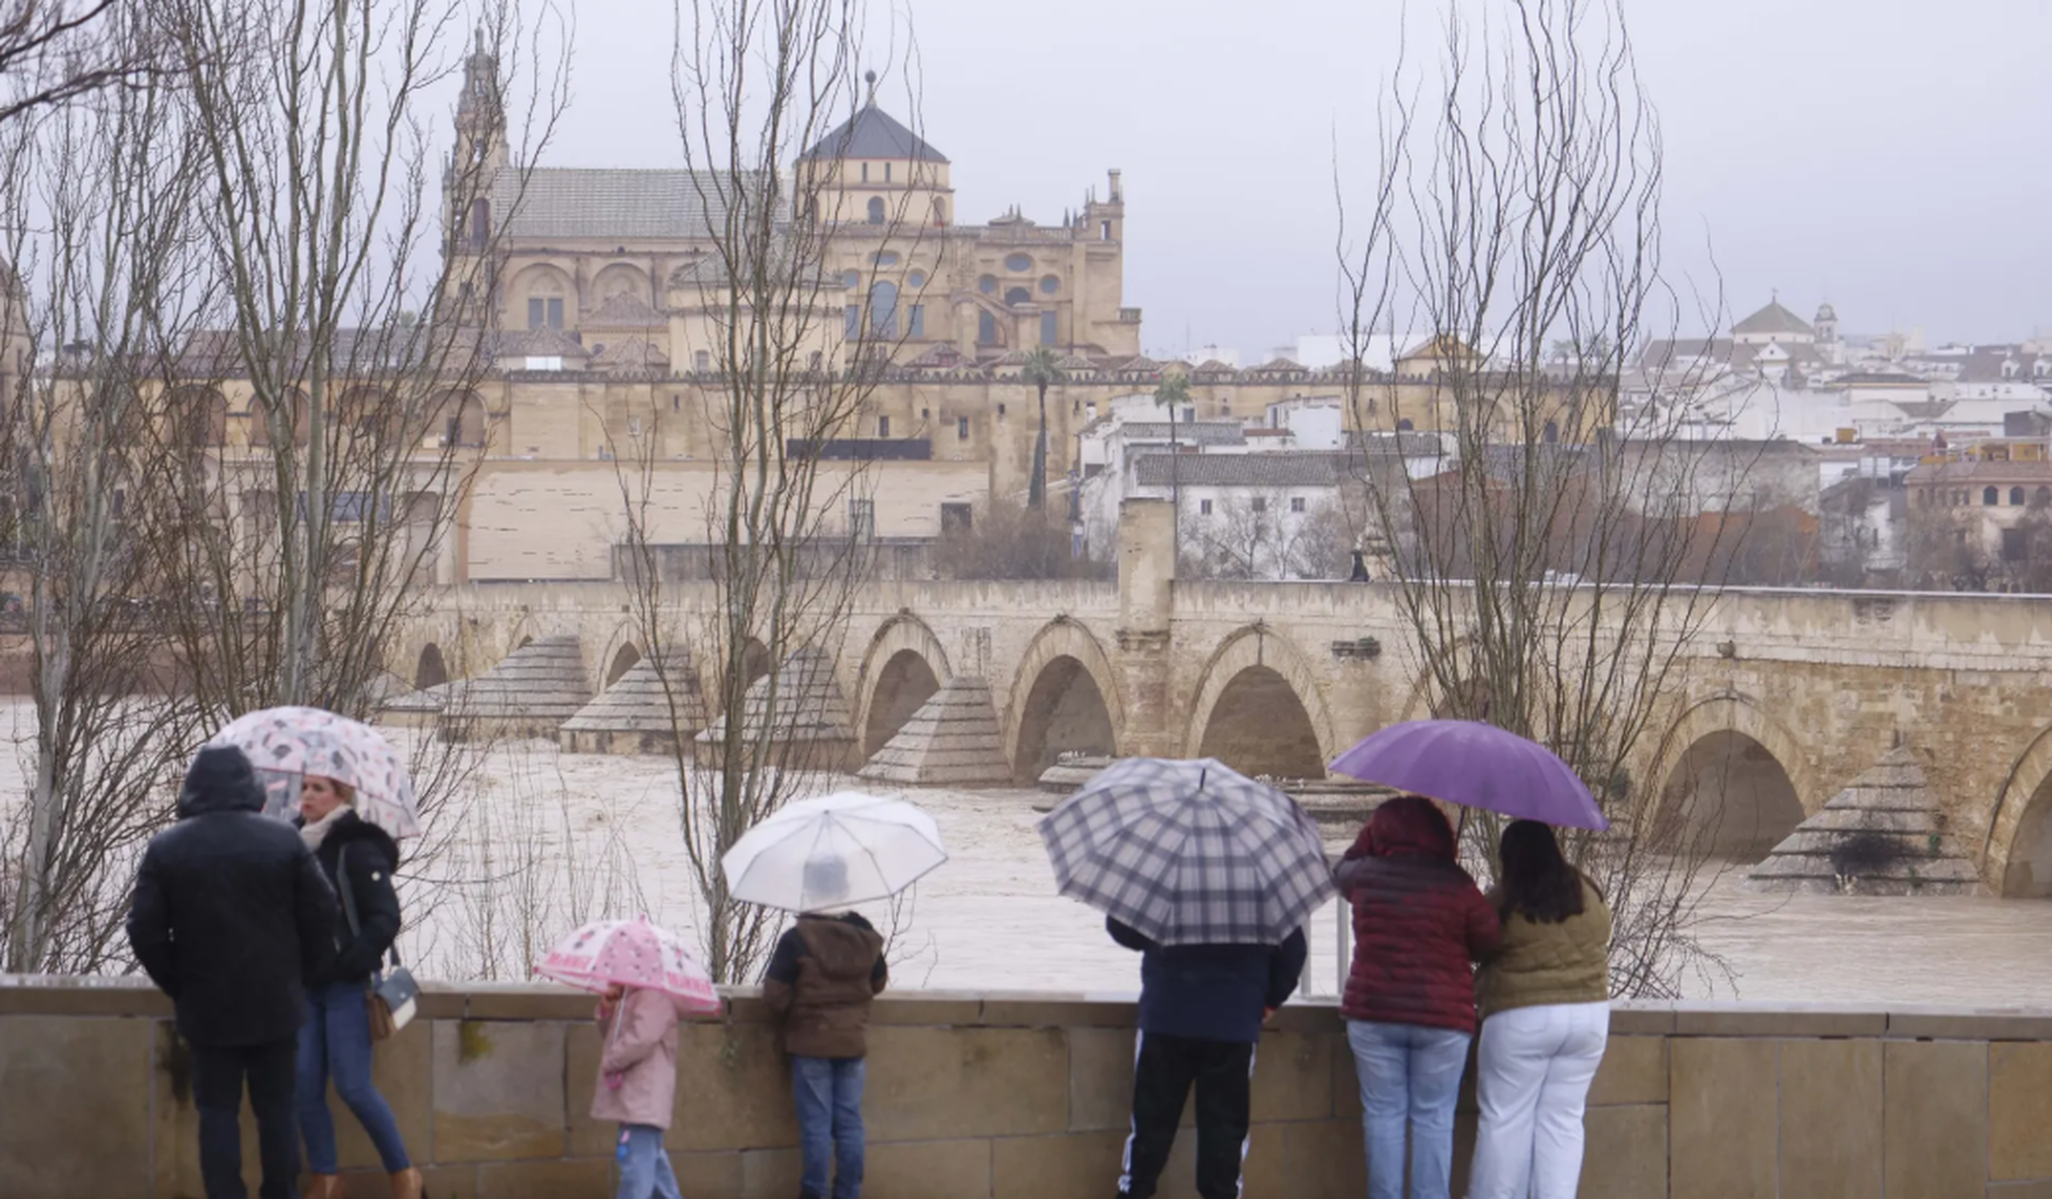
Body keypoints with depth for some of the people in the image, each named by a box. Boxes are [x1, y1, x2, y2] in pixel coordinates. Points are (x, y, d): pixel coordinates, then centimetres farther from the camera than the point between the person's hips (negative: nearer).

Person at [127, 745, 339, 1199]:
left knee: (218, 1112, 4)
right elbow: (321, 915, -4)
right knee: (277, 1108, 10)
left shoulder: (166, 848, -5)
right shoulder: (283, 839, -5)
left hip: (207, 1005, -1)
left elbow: (145, 931, -6)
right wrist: (301, 975, 10)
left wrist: (179, 985, 7)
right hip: (276, 1002, 1)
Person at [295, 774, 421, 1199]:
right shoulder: (299, 845, 9)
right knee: (305, 1086, 1)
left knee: (353, 1086, -9)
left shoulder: (358, 850, -8)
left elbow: (385, 919, -12)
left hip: (345, 986, -6)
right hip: (306, 984, 6)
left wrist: (351, 963, -18)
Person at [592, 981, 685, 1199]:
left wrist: (610, 1062, -13)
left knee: (637, 1164, -13)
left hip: (644, 1097, -11)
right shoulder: (629, 997, 19)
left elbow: (641, 1039, -25)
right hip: (633, 1097, 11)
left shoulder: (654, 996, -14)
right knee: (652, 1163, 19)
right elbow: (610, 1037, 25)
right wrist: (607, 1010, 6)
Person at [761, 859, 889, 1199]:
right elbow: (878, 982, 13)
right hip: (853, 1040, 4)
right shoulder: (865, 936, 0)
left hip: (810, 1042, -4)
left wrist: (785, 1017, 8)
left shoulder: (798, 938, -15)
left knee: (816, 1123, 0)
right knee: (850, 1122, 8)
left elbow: (775, 993, -13)